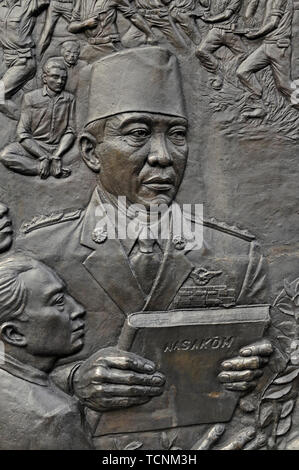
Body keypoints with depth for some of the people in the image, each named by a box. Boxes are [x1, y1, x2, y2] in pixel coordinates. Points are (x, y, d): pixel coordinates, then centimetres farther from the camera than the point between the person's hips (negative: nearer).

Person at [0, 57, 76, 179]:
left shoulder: (69, 99, 5)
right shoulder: (31, 97, 1)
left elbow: (70, 131, 0)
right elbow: (23, 133, -5)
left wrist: (56, 156, -15)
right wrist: (43, 156, -18)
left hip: (58, 147, 0)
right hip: (33, 146, 0)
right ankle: (52, 169, -24)